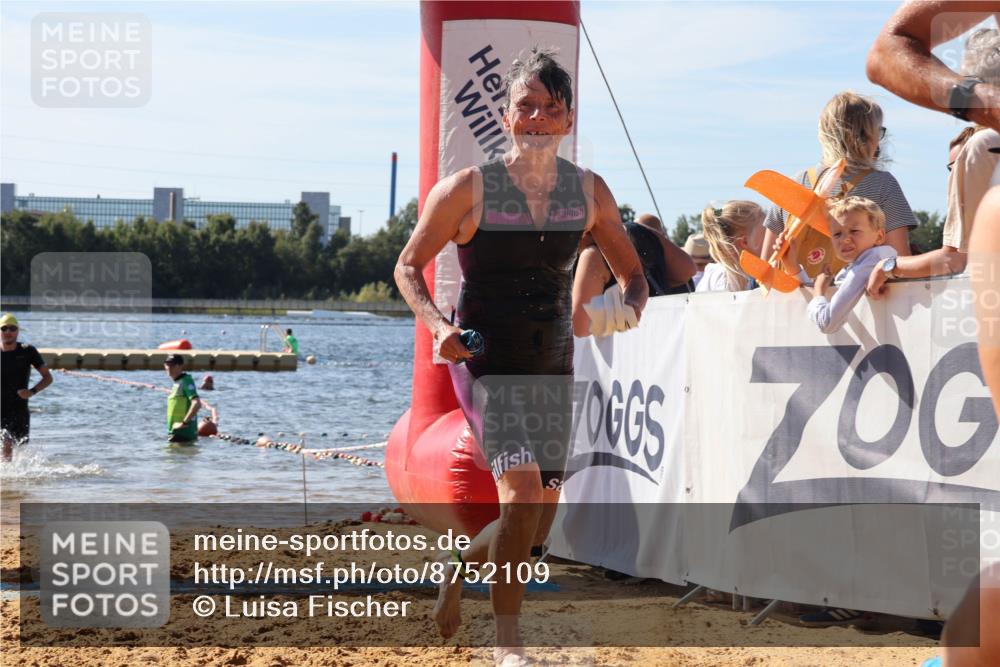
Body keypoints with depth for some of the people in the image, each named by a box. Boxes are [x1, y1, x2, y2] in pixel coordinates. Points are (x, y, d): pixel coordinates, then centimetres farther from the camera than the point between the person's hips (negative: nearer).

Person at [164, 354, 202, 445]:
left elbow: (197, 404, -26)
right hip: (175, 432, 10)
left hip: (183, 433, -10)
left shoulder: (186, 381, -13)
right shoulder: (177, 383, 16)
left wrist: (184, 423, -24)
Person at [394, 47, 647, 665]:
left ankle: (458, 562, 42)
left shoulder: (590, 192, 1)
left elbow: (632, 272, 11)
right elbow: (409, 266, -1)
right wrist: (437, 324, -18)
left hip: (553, 369, 5)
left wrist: (629, 308, -12)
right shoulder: (467, 190, -10)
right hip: (485, 363, -5)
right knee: (523, 489, -24)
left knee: (535, 531, 8)